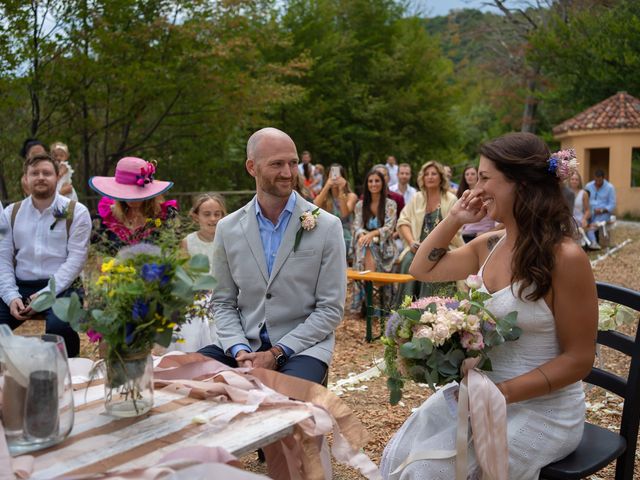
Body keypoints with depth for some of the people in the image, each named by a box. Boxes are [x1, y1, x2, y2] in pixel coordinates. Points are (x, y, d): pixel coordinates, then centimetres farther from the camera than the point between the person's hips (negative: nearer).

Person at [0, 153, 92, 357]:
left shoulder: (76, 212, 1)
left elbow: (76, 259, -7)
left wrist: (46, 294, -16)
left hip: (60, 287, -3)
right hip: (20, 286, 4)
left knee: (60, 327, -33)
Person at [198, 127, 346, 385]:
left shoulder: (327, 226, -4)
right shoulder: (227, 228, 4)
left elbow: (331, 308, -5)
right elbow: (224, 303, 8)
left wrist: (277, 353, -13)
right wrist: (240, 350, -10)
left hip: (302, 345, -3)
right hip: (243, 344, 3)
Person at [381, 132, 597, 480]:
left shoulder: (564, 257, -19)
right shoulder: (488, 246, 3)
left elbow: (578, 359, -16)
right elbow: (423, 270, 17)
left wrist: (503, 393, -24)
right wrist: (454, 219, 5)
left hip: (542, 408, -6)